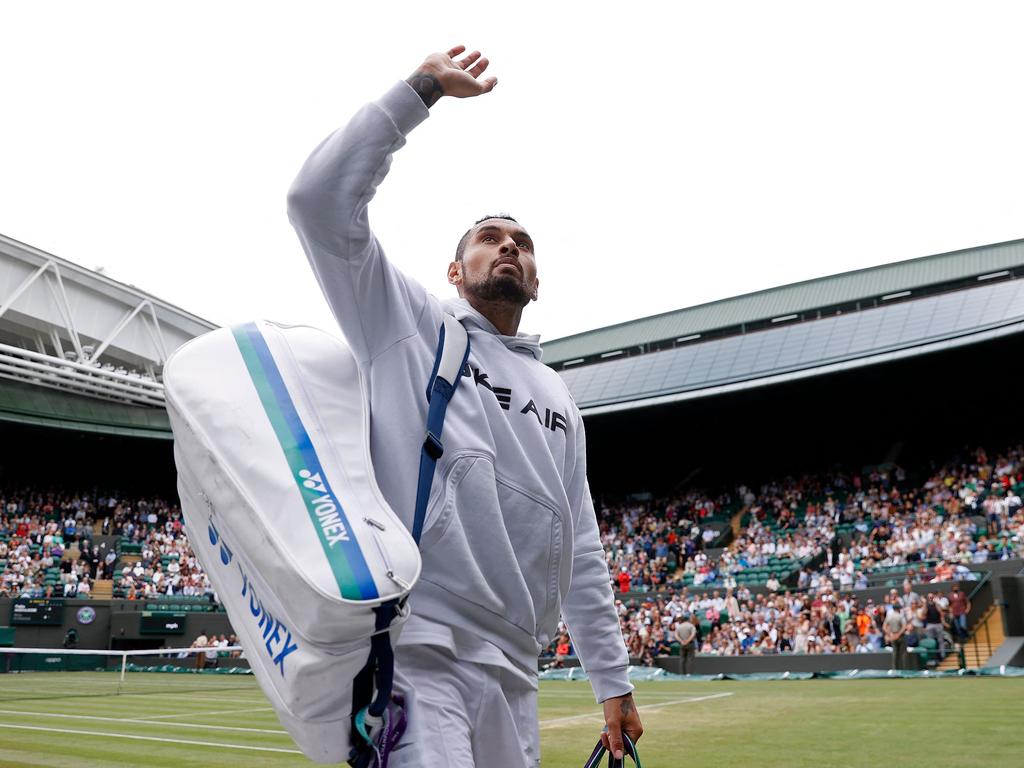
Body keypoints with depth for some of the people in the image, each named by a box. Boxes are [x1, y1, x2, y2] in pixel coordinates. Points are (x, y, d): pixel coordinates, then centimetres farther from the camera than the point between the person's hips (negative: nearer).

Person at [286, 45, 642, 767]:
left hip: (514, 674, 6)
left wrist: (613, 679, 17)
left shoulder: (558, 394, 22)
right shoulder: (409, 325, 8)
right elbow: (320, 200, -5)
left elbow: (581, 551, 21)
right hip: (413, 650, -6)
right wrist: (422, 88, -2)